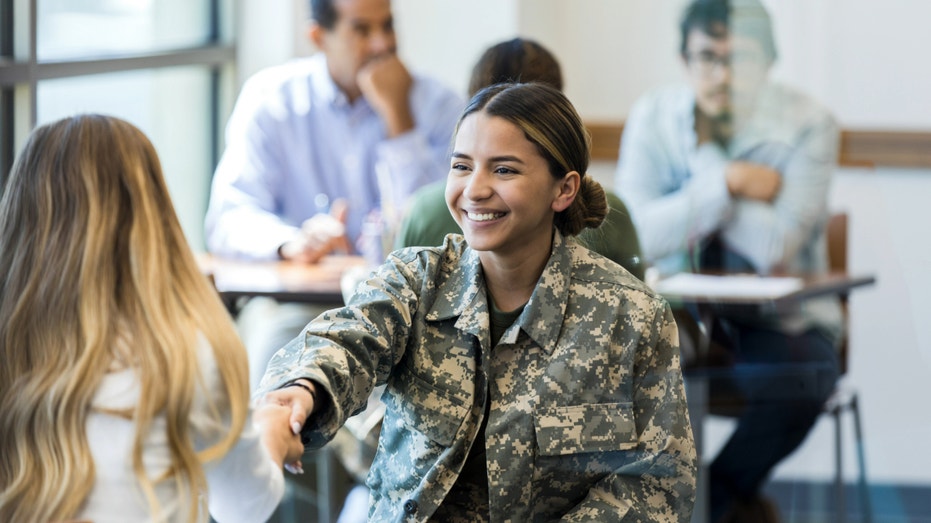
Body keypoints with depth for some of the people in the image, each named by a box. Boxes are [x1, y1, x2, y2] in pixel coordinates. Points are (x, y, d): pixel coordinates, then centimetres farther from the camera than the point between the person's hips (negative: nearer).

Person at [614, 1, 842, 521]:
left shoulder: (808, 124, -11)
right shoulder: (654, 117, -2)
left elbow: (773, 250, -22)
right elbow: (638, 236, -15)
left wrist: (705, 155, -15)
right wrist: (729, 182, -22)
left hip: (779, 321, -2)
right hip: (681, 315, 2)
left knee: (801, 379, -34)